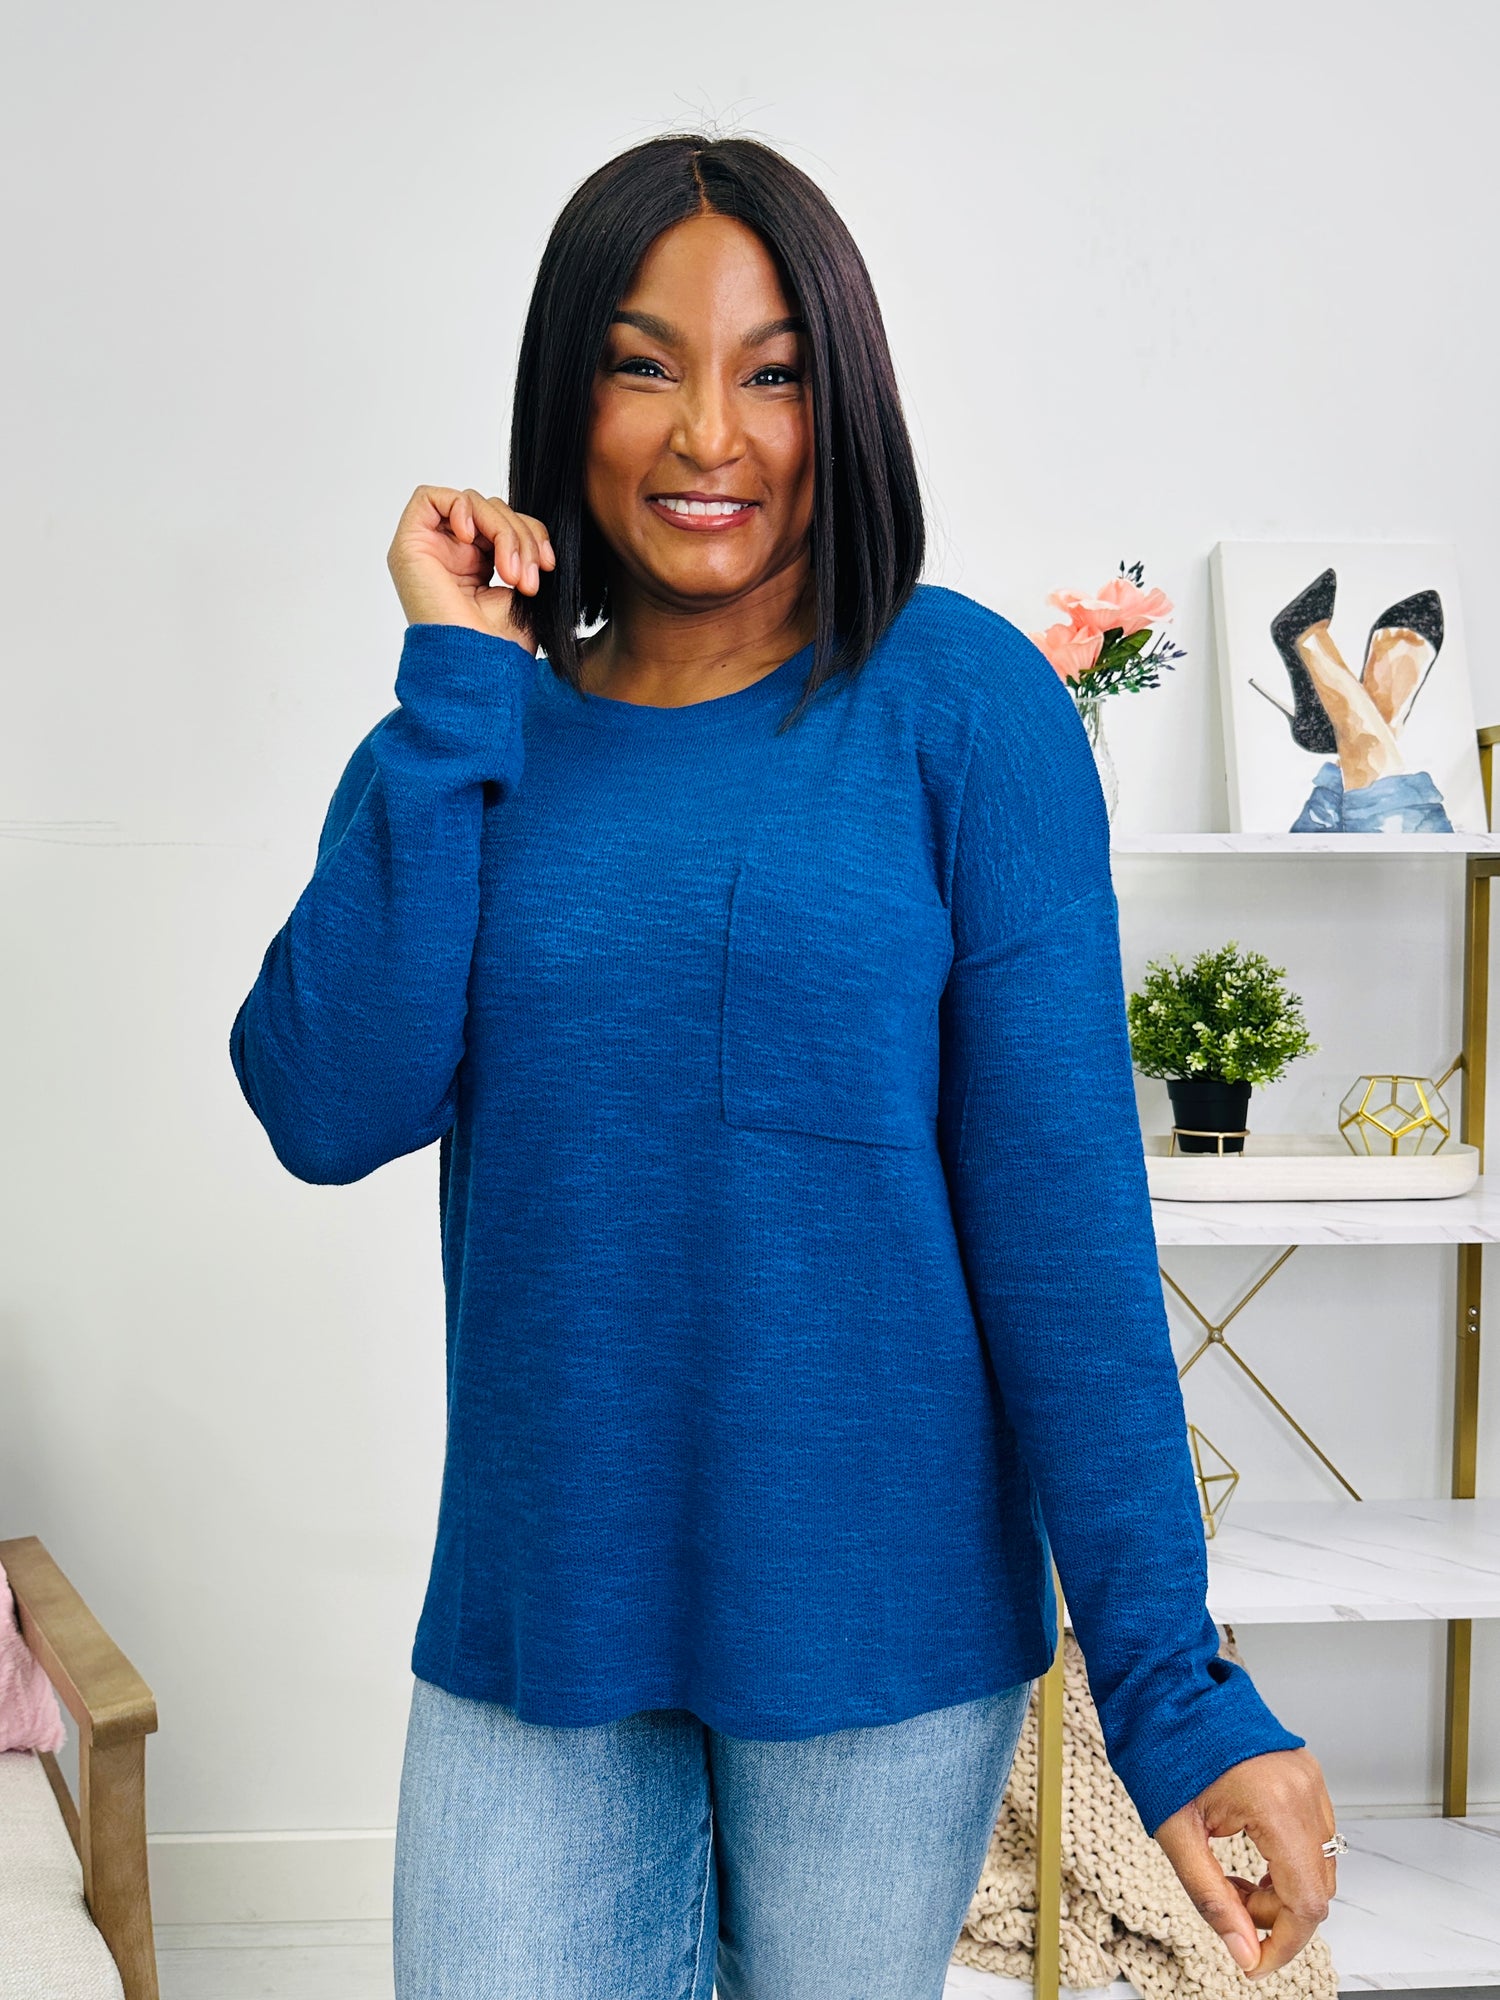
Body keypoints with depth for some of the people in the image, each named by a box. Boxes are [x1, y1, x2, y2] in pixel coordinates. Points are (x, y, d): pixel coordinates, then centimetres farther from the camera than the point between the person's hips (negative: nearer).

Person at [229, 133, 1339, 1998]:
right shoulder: (491, 741, 2)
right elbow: (327, 1112, -11)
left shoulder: (953, 697, -8)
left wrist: (1172, 1683, -13)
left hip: (882, 1623, -2)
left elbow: (1062, 1201, -11)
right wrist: (455, 688, -12)